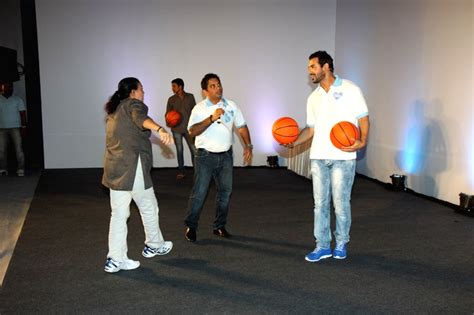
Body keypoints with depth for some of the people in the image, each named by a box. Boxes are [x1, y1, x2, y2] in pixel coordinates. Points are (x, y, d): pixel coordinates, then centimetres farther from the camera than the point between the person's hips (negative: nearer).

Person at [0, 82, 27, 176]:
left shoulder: (17, 100, 5)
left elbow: (22, 113, 0)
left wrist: (23, 127, -6)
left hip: (15, 128, -2)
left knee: (18, 149, -6)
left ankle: (20, 169, -5)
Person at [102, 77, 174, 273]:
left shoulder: (114, 111, 21)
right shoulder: (133, 105, -6)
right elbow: (141, 119, -30)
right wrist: (160, 130, -48)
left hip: (114, 167, 8)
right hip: (132, 167, -8)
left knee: (119, 214, 8)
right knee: (148, 208, 11)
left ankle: (115, 259, 8)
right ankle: (154, 245, 28)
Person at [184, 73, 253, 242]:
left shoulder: (231, 106, 3)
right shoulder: (199, 108, -7)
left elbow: (242, 126, 10)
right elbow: (192, 131, -19)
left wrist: (248, 145, -1)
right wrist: (212, 118, -26)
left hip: (226, 155, 4)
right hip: (205, 156, -4)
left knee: (225, 192, 10)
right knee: (199, 193, -3)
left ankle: (219, 226, 24)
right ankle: (191, 226, 12)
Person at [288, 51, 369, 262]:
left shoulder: (350, 89, -1)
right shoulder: (313, 98, 15)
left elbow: (363, 119, -1)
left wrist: (362, 141, -17)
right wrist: (294, 142, -1)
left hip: (343, 157, -5)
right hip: (318, 157, 5)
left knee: (341, 203, 2)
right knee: (320, 203, 7)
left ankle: (341, 244, 20)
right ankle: (322, 246, 17)